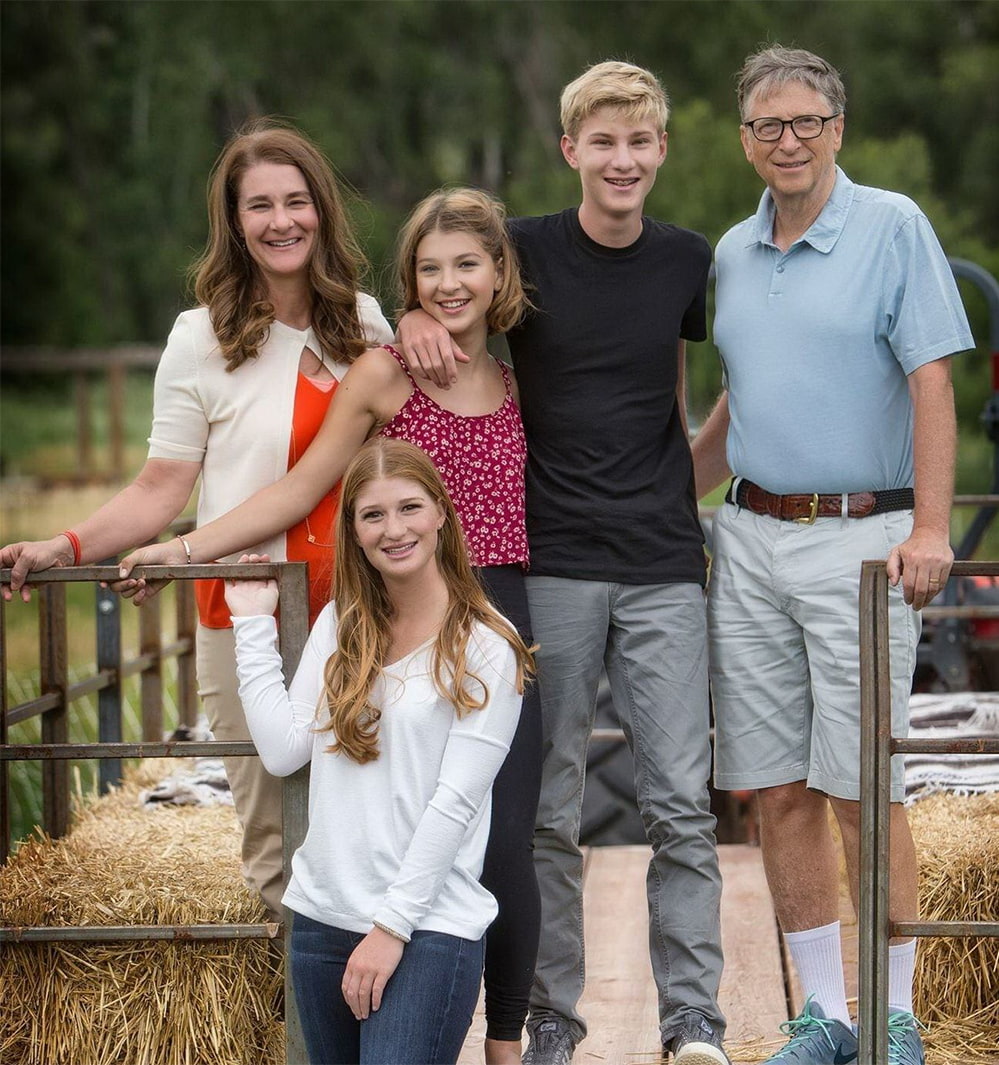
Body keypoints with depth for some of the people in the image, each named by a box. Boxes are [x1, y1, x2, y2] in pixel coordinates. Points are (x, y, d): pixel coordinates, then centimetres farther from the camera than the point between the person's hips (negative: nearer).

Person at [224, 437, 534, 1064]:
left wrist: (392, 925, -14)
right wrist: (254, 627, 5)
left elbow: (456, 799, -10)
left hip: (430, 924, -5)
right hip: (323, 915, 5)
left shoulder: (487, 647, -5)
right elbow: (283, 751, 1)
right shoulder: (338, 627, 11)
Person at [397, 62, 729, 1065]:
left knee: (680, 802, -2)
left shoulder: (688, 260, 6)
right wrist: (415, 318, -15)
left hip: (664, 567, 1)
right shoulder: (526, 251, -1)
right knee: (550, 809, 3)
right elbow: (435, 289, 8)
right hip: (552, 563, -1)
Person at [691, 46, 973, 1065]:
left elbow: (931, 382, -8)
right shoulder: (732, 253, 14)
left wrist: (930, 528, -15)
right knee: (779, 790, 5)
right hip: (750, 539, 5)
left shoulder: (892, 227, -3)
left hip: (859, 538, -5)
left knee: (861, 790, -5)